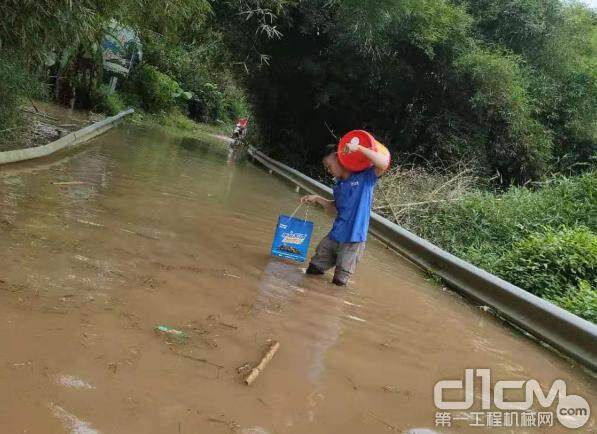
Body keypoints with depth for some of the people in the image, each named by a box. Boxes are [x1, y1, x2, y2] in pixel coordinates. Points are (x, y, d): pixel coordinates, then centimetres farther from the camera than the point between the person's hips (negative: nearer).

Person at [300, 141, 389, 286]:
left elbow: (384, 163, -25)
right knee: (312, 271, 13)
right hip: (334, 236, 7)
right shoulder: (338, 185, 12)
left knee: (339, 283, 1)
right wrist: (317, 199, 12)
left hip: (353, 240, -7)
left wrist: (358, 148, -25)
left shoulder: (365, 177, -8)